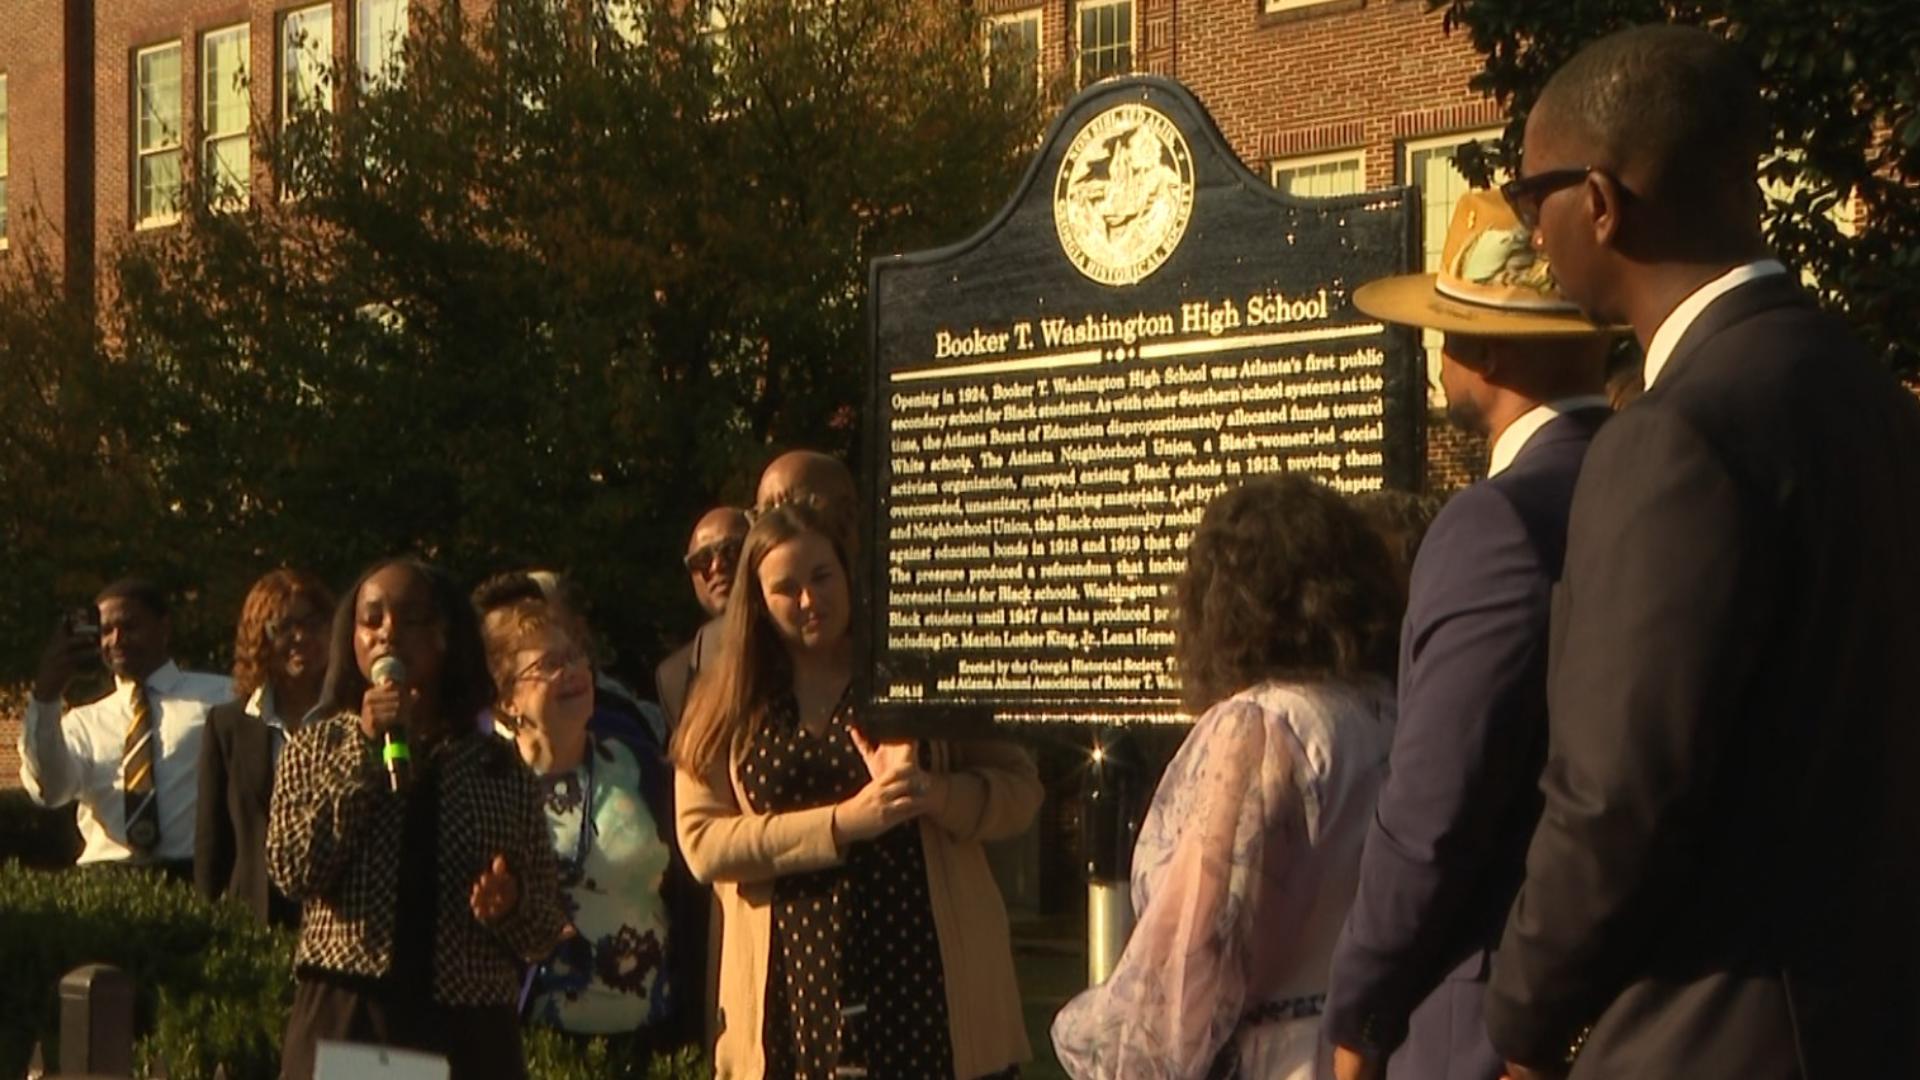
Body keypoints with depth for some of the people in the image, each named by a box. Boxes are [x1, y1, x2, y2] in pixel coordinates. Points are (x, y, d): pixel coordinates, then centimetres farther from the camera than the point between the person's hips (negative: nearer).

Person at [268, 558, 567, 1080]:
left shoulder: (502, 770, 11)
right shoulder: (319, 745, 11)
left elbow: (545, 931, 12)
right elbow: (293, 869, -6)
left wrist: (512, 903, -11)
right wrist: (364, 750, -8)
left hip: (472, 1036, 1)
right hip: (343, 1024, -1)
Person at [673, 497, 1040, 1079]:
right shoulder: (727, 706, 8)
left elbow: (1021, 789, 3)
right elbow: (702, 841, -3)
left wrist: (935, 793, -18)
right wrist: (843, 821, -14)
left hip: (931, 981, 0)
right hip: (795, 991, 1)